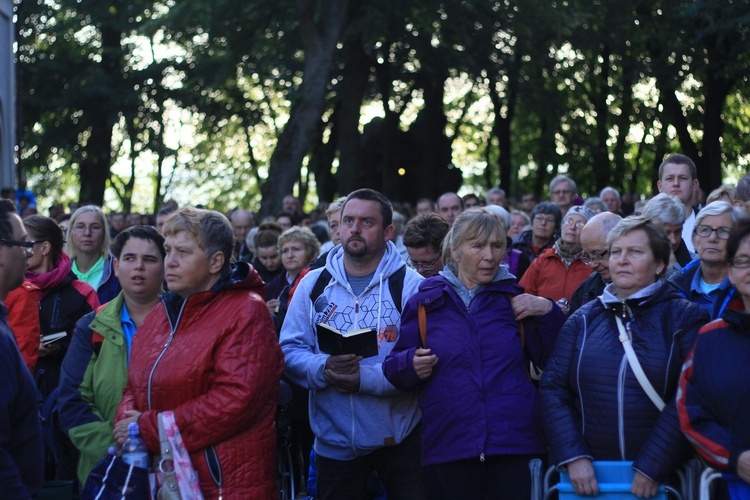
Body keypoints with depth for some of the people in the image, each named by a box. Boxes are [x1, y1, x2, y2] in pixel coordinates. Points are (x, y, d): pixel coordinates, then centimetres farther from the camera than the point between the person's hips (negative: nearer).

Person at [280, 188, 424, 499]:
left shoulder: (411, 285, -6)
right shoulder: (313, 285, 5)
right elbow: (290, 350, 2)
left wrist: (367, 378, -24)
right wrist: (322, 369, -19)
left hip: (400, 438, -2)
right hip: (334, 440, 3)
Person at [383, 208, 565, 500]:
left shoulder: (514, 299, 9)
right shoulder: (426, 301, 6)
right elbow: (395, 369, 9)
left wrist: (548, 312, -6)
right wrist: (411, 365, -12)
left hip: (514, 446, 1)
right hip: (447, 449, 0)